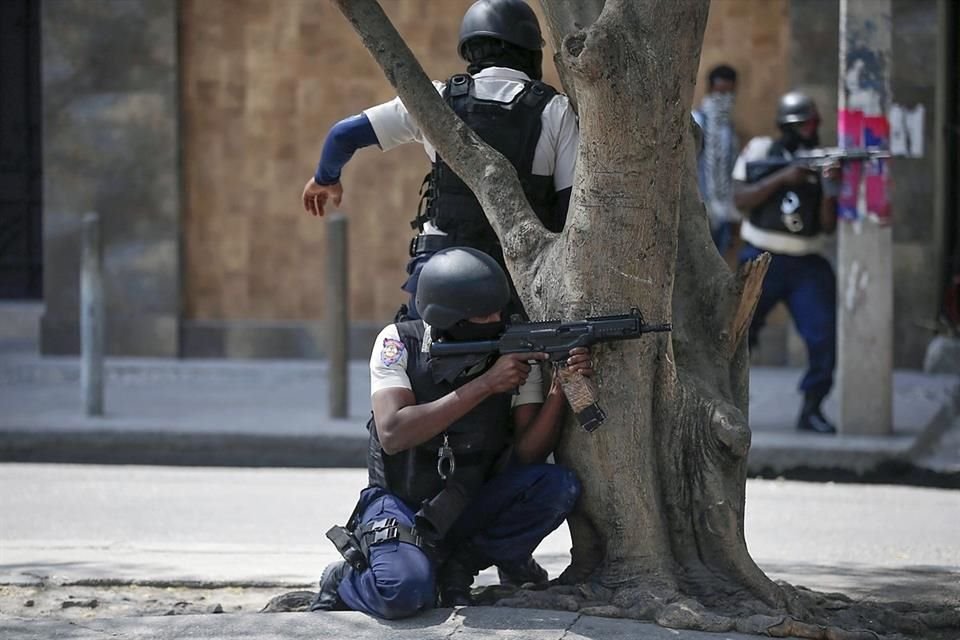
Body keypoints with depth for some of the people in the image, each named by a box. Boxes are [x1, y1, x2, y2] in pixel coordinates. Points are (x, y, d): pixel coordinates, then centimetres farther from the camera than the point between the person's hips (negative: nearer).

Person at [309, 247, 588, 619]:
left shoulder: (517, 351, -6)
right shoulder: (399, 344, -13)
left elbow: (528, 454, -11)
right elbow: (392, 435, -28)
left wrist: (560, 390, -29)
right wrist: (485, 385, -30)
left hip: (473, 506, 4)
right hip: (402, 505, -4)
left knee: (558, 486, -23)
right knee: (406, 592, -34)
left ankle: (460, 563, -3)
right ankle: (343, 582, 2)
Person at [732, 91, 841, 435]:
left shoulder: (822, 162, 5)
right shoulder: (760, 151, 0)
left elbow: (828, 225, 0)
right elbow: (740, 199, -11)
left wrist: (830, 187, -17)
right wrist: (783, 177, -19)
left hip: (806, 266, 2)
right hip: (762, 261, -2)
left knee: (824, 335, -11)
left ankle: (811, 409, -1)